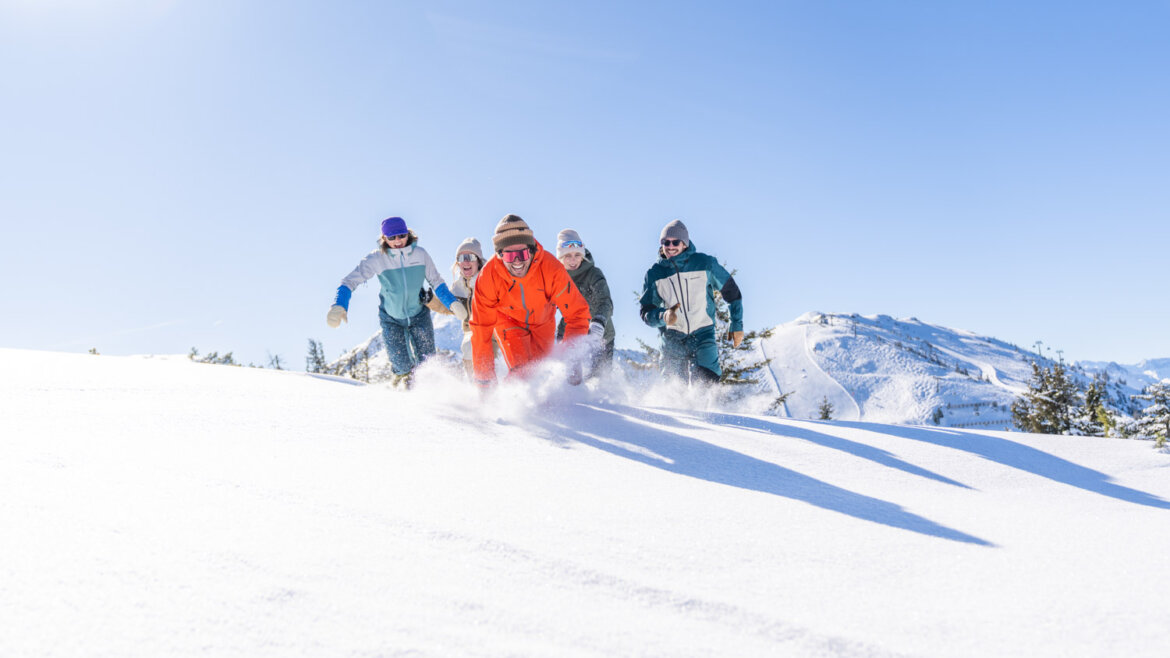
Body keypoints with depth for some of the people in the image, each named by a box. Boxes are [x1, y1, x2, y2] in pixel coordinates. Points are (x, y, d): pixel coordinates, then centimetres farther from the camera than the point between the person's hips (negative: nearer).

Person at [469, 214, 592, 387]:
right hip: (508, 322, -1)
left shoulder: (551, 269, -35)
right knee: (521, 372, -21)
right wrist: (484, 380, -22)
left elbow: (577, 312, -29)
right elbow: (481, 328, -25)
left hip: (542, 322, 1)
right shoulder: (488, 277, -32)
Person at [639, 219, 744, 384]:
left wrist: (737, 325, 4)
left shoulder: (704, 263, -4)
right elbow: (646, 313, -1)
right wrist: (663, 317, -23)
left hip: (703, 335, -2)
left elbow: (731, 291, 7)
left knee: (703, 382, -21)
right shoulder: (654, 274, -1)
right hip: (673, 339, 2)